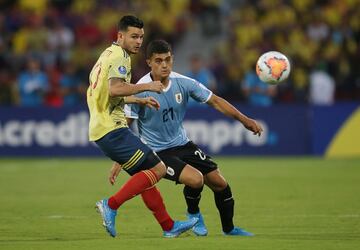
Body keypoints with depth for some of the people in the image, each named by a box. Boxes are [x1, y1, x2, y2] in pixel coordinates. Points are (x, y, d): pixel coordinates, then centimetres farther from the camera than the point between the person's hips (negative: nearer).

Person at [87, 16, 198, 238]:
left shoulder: (108, 55, 21)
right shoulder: (120, 56, -10)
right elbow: (115, 89, -27)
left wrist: (139, 100, 29)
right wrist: (146, 86, -17)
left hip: (100, 130, 11)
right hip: (112, 128, -11)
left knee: (145, 175, 15)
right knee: (158, 169, -11)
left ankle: (168, 226, 17)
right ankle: (111, 206, -13)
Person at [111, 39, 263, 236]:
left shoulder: (183, 83, -9)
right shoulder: (140, 91, -21)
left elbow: (214, 101, 1)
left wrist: (244, 119, -5)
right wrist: (118, 162, -18)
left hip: (182, 144, 5)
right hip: (157, 152, -5)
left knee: (219, 183, 3)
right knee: (195, 179, -26)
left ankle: (229, 229, 28)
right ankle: (193, 214, 7)